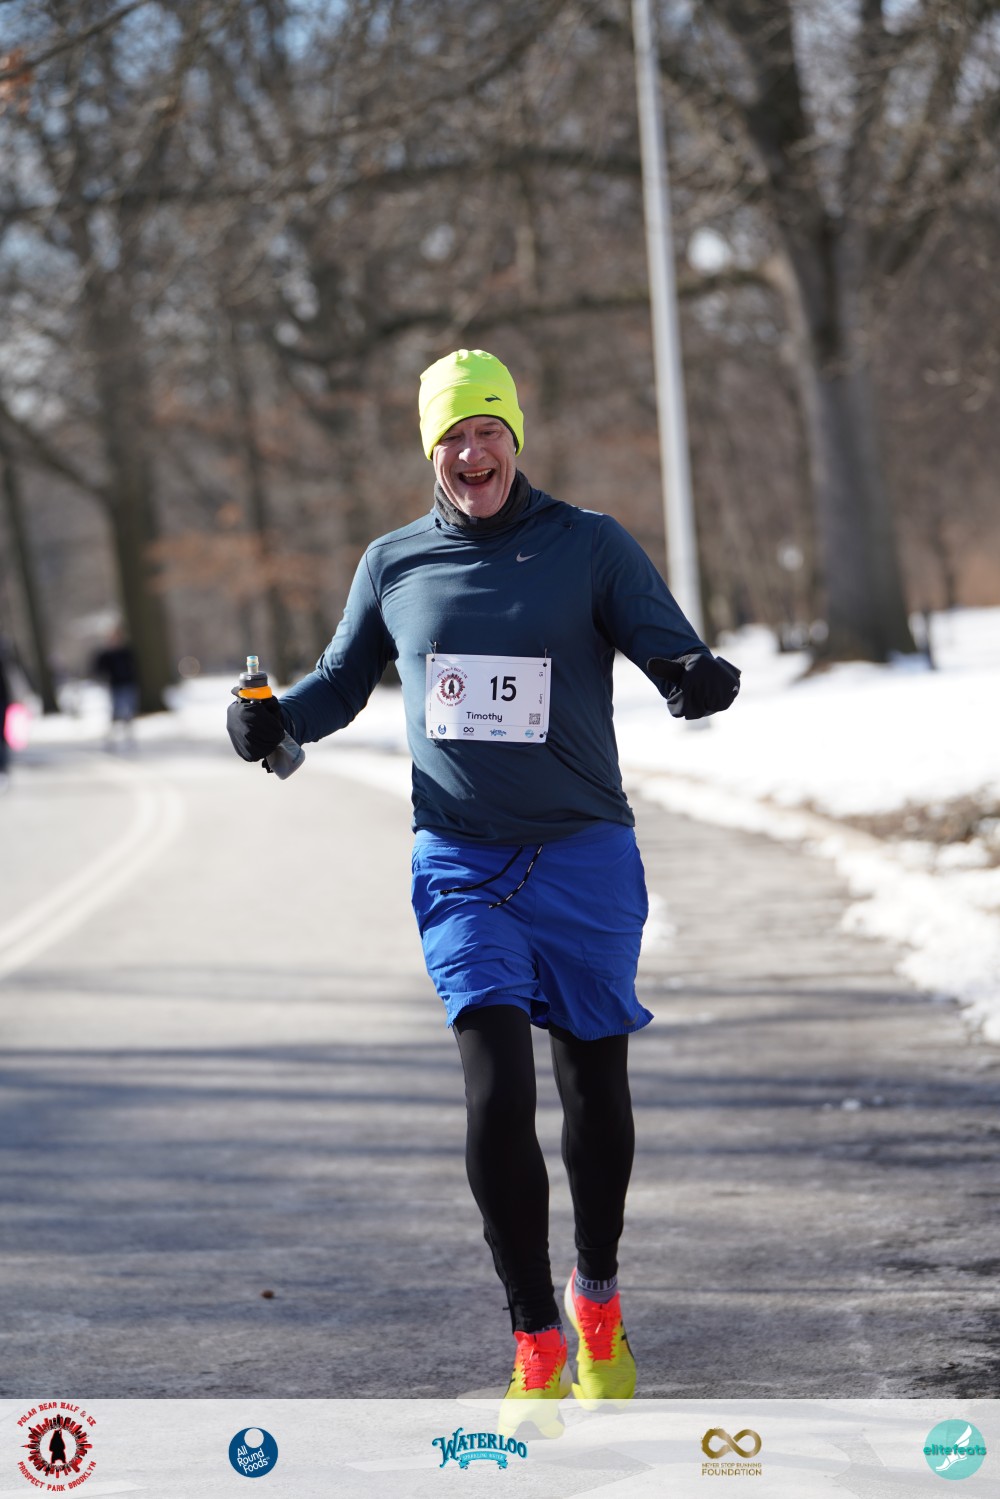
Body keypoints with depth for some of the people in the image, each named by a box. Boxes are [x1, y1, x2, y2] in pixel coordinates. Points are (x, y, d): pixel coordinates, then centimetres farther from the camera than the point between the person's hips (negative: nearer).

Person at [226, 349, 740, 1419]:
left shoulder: (589, 546, 0)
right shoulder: (395, 564, 7)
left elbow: (671, 653, -4)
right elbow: (342, 682, 19)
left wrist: (699, 680, -28)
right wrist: (275, 719, -1)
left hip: (585, 858, 0)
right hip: (462, 866, 1)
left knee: (596, 1090, 9)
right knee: (497, 1090, -13)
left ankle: (598, 1299, 33)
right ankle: (536, 1345, -5)